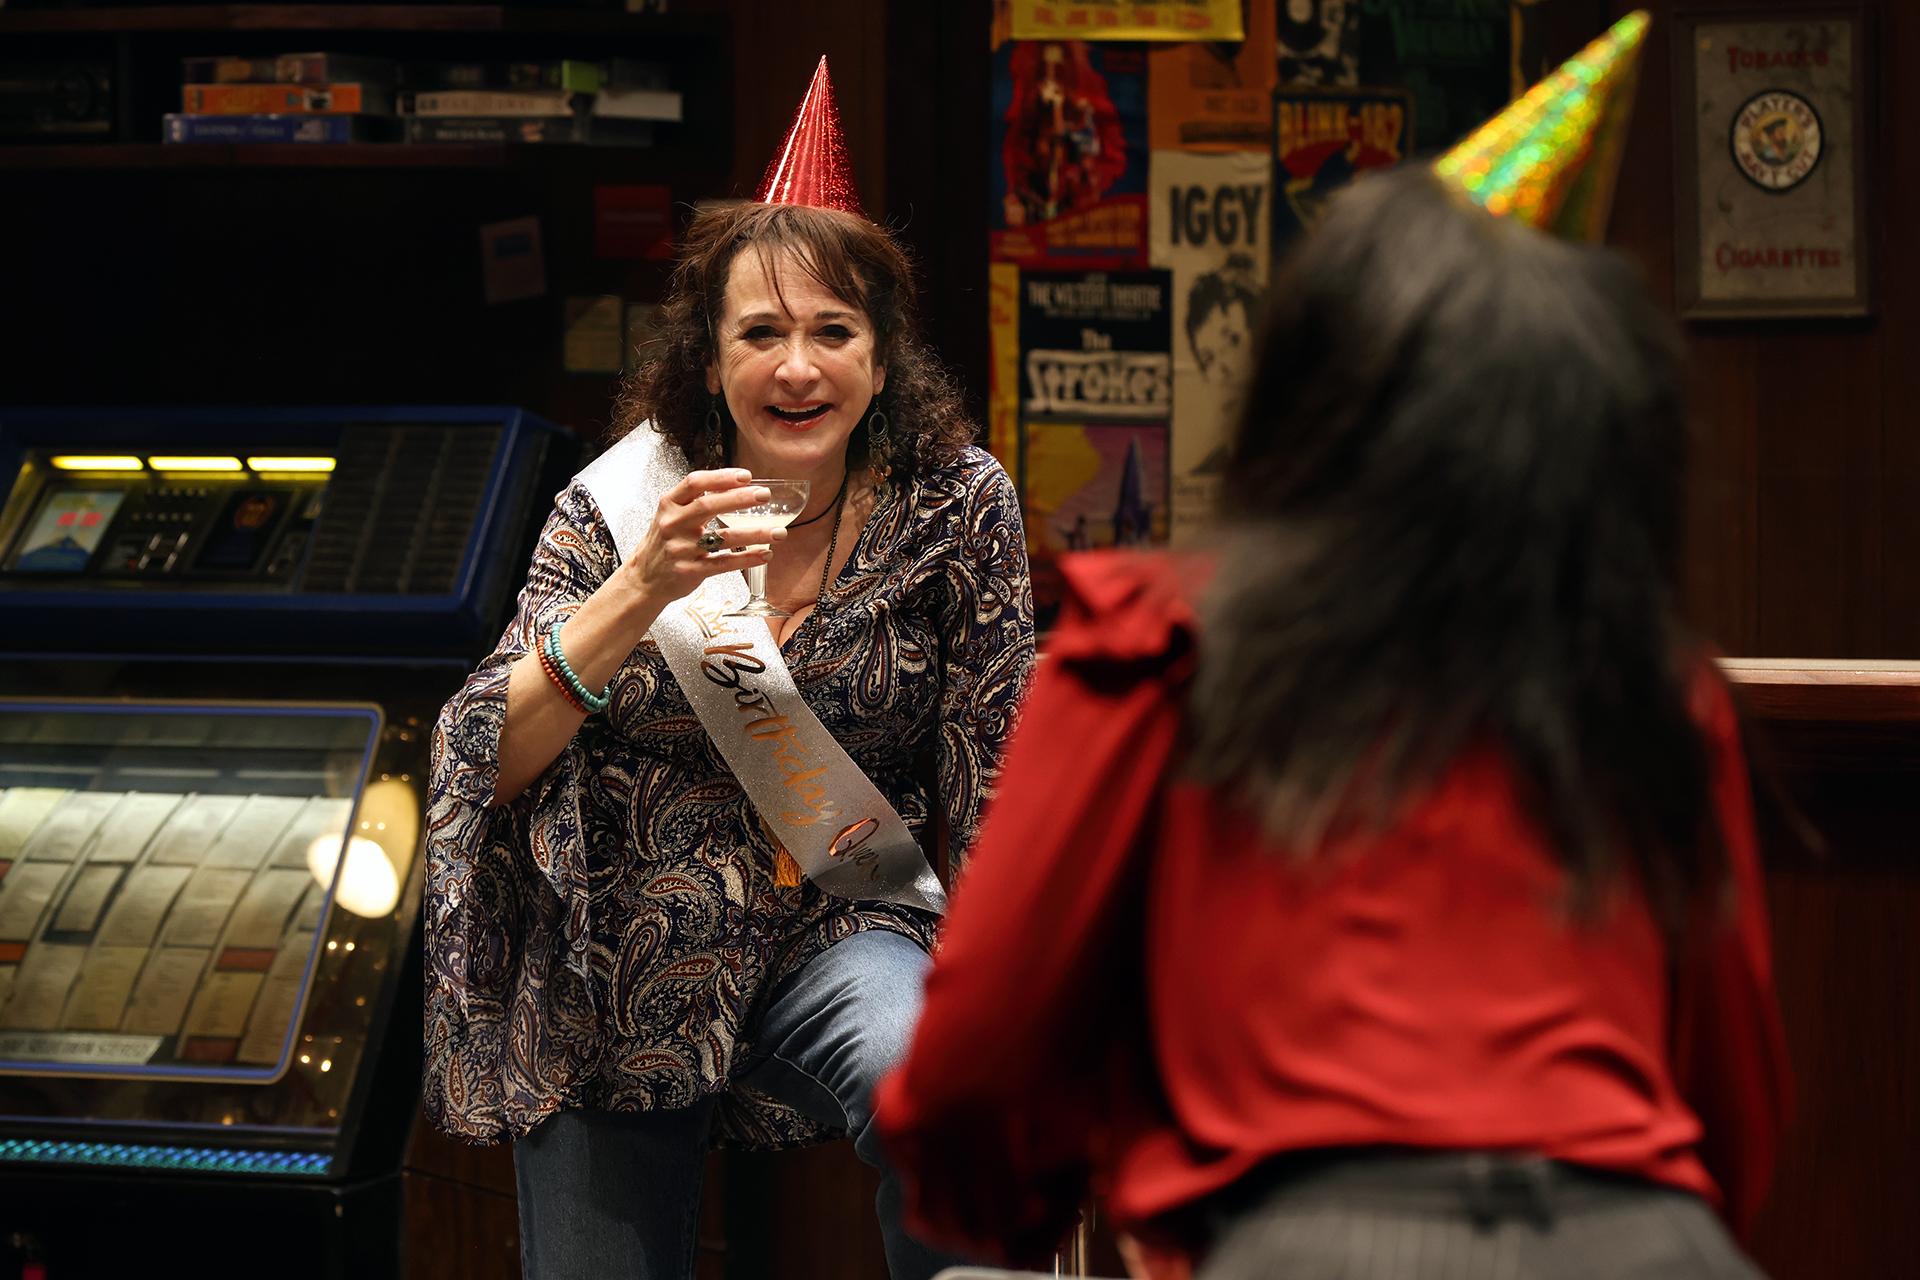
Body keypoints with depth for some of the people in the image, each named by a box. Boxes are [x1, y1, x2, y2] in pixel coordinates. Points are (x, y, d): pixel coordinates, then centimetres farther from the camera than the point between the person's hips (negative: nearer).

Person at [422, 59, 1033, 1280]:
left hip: (839, 927, -1)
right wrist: (641, 593, -26)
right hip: (620, 959, 2)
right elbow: (493, 762, -14)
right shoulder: (619, 505, -7)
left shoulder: (954, 506, -6)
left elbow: (997, 775, 0)